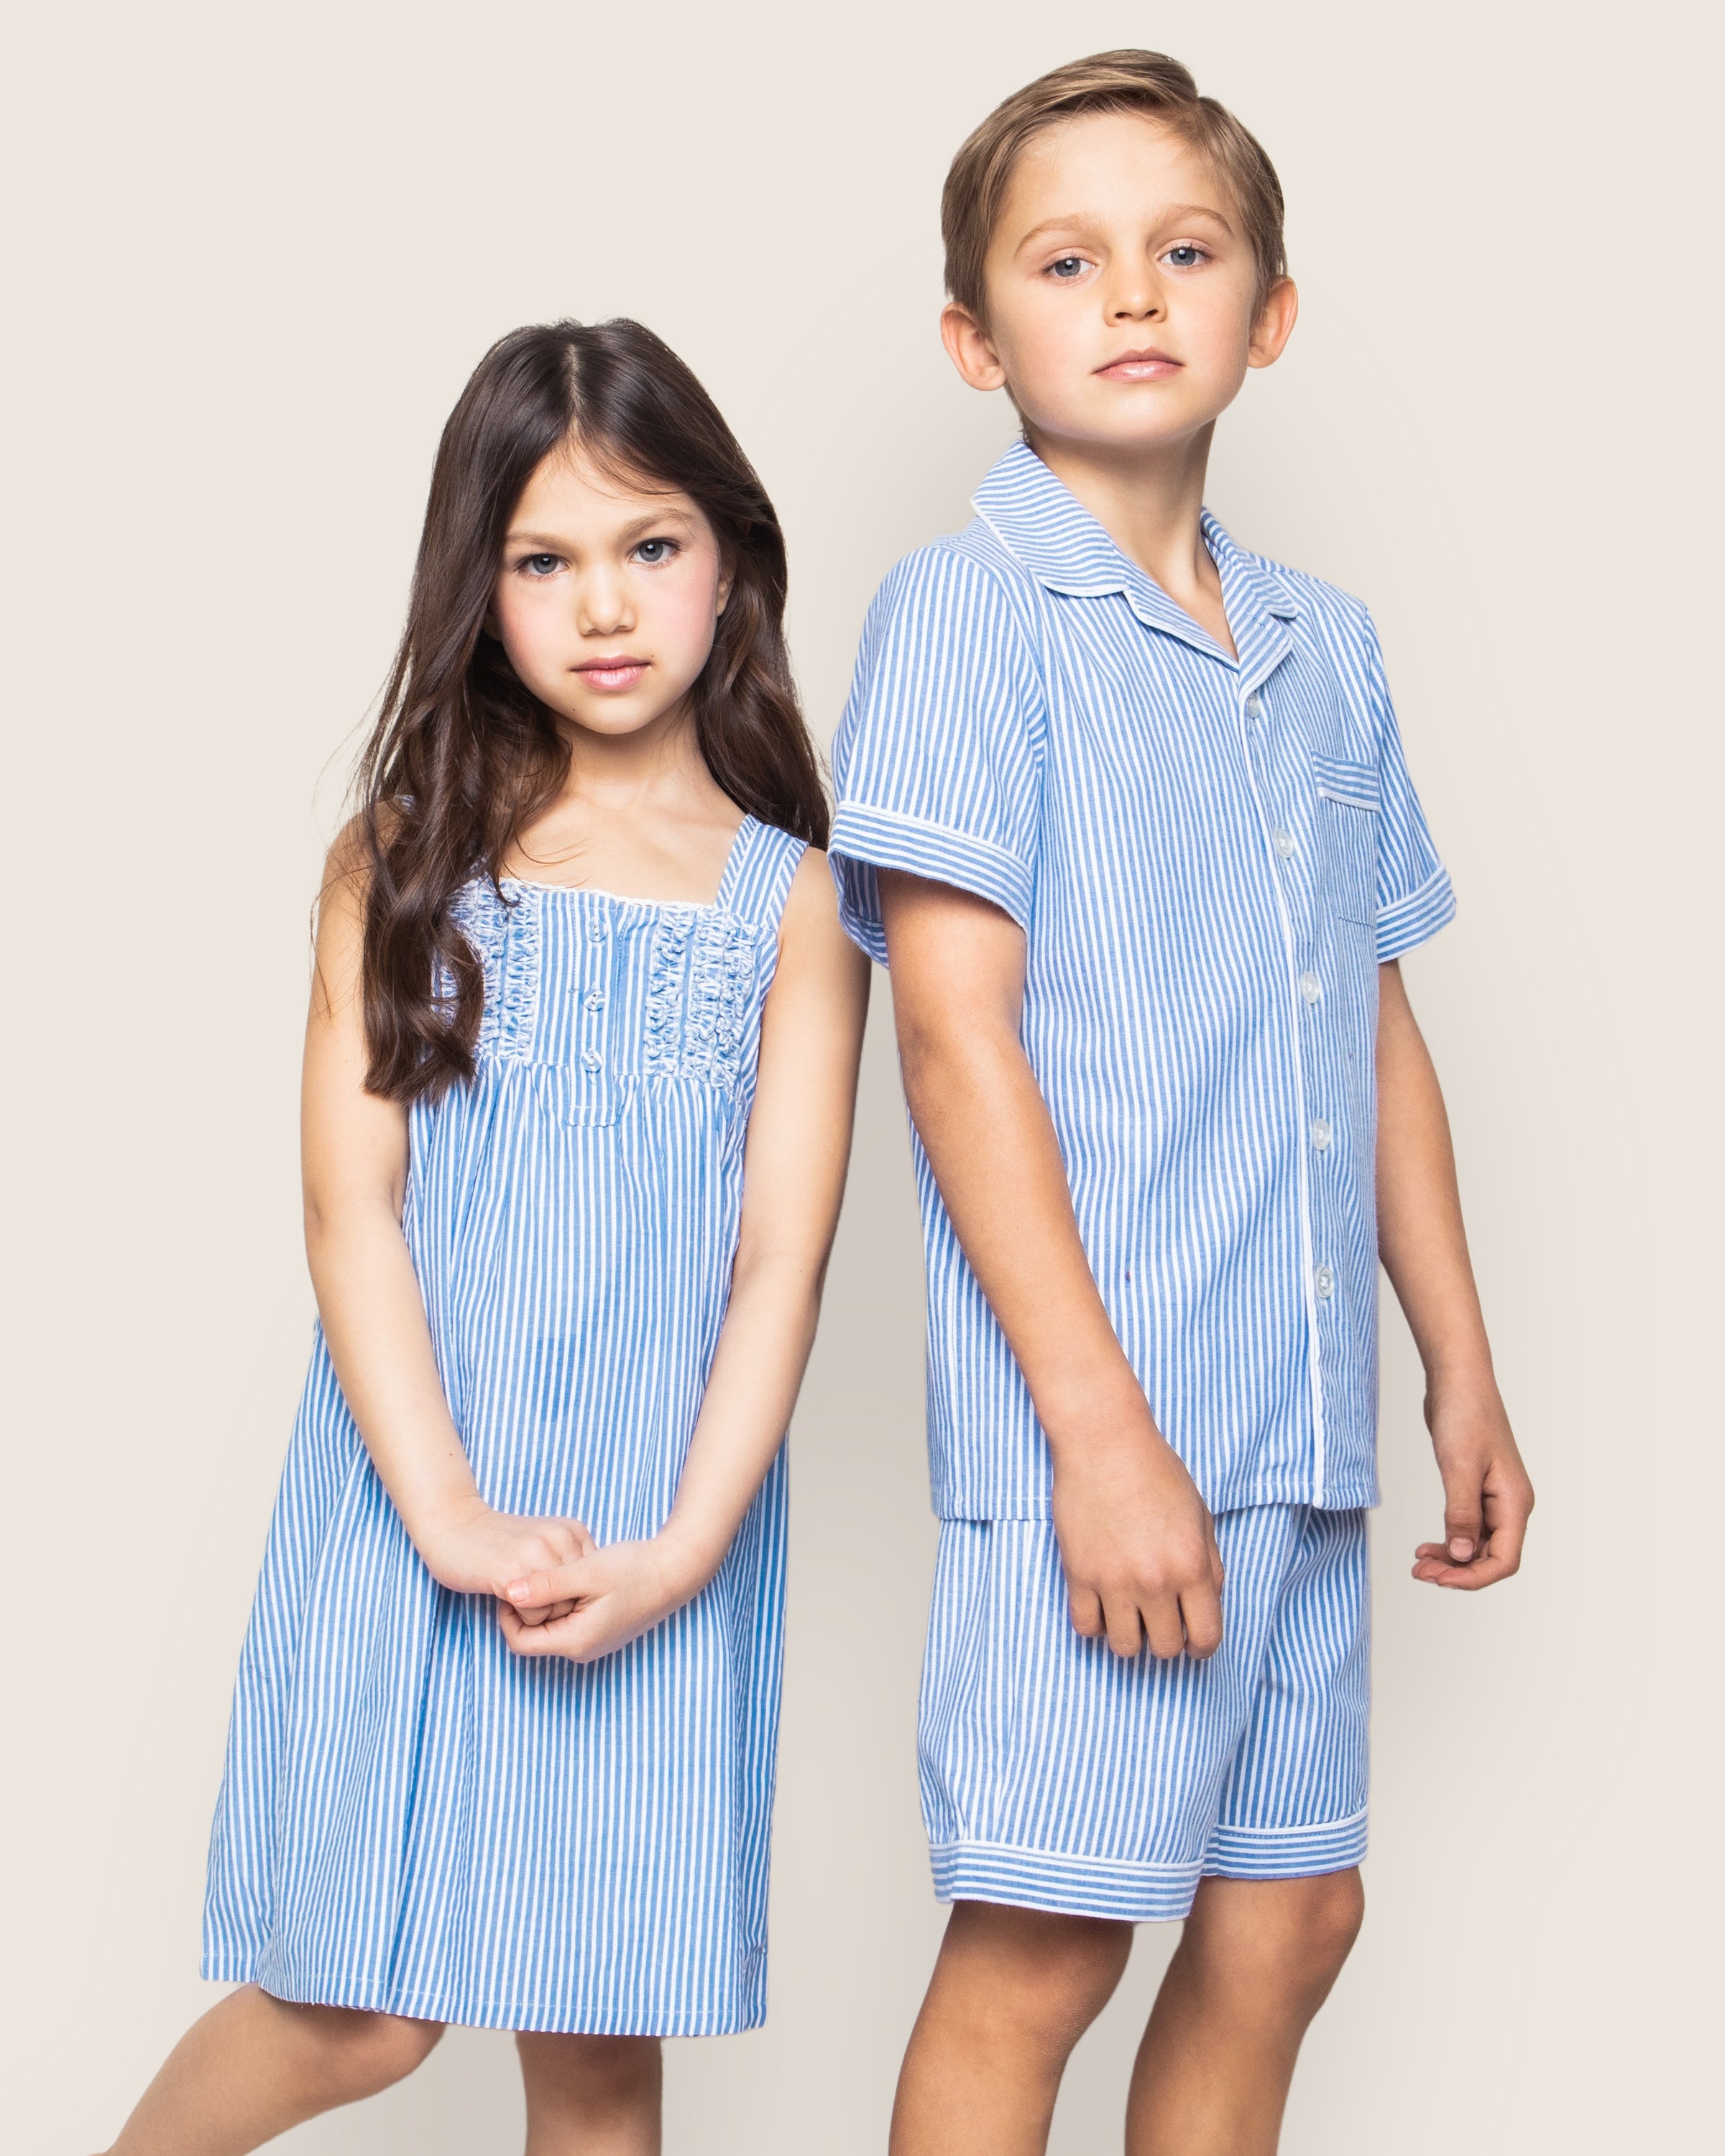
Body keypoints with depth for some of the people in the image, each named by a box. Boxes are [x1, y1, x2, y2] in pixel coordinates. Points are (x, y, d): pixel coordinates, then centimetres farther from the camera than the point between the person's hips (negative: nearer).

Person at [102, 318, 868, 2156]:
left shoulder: (791, 901, 3)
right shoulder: (405, 863, 3)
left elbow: (781, 1258, -1)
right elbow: (349, 1207, -3)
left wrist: (680, 1551, -12)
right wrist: (450, 1513, -13)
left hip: (654, 1538, 1)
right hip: (417, 1503, 0)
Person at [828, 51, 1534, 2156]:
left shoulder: (1329, 648, 13)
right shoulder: (969, 609, -7)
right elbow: (958, 1031, -13)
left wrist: (1463, 1366, 18)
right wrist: (1101, 1424, -17)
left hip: (1306, 1426, 7)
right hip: (1091, 1429, -6)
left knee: (1287, 1917, 14)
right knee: (1036, 1958, 0)